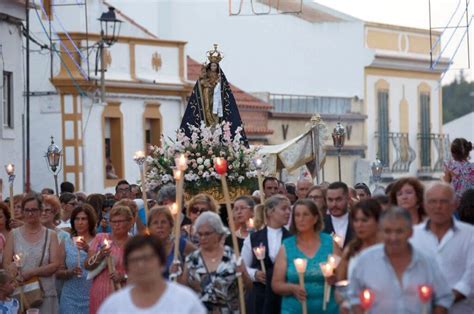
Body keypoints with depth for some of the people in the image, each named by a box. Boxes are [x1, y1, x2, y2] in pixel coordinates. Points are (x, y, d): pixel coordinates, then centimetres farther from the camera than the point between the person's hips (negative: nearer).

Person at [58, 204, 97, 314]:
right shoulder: (67, 243, 7)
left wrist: (88, 250, -24)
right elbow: (58, 273, 8)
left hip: (92, 298, -2)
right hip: (70, 299, 2)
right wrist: (70, 272, -12)